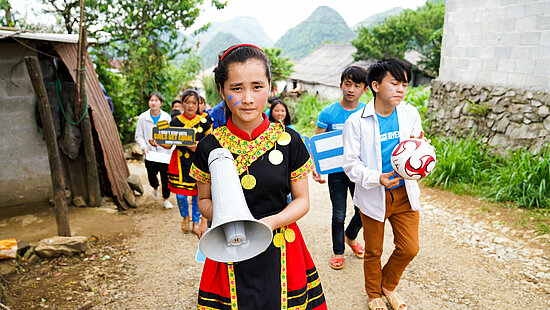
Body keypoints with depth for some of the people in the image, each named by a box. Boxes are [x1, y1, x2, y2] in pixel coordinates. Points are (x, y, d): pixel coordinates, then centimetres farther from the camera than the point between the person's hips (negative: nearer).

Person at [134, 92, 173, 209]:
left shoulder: (166, 117, 3)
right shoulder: (142, 117, 2)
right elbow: (138, 136, 5)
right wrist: (144, 146, -11)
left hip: (164, 152, 0)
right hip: (150, 153, 0)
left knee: (165, 177, 1)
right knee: (151, 175, 6)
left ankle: (166, 199, 21)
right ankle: (155, 188, 42)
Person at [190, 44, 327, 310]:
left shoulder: (289, 141, -7)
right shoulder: (210, 147, -6)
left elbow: (302, 200, 0)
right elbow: (204, 200, 6)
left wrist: (271, 222, -18)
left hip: (280, 255, 0)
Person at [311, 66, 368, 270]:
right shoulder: (328, 113, -9)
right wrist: (316, 169, -20)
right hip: (337, 171, -2)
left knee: (363, 211, 13)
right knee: (339, 215, 7)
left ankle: (350, 237, 44)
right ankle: (338, 251, 30)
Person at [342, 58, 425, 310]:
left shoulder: (411, 114, -2)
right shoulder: (357, 121, -13)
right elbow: (351, 164, -12)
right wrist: (377, 178, -28)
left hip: (404, 193, 4)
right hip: (373, 195, -3)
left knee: (409, 249, 9)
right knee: (373, 251, 14)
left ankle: (389, 285, 40)